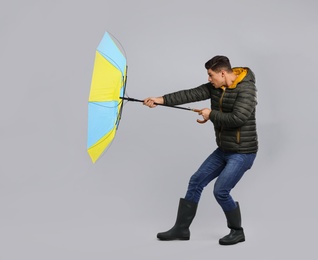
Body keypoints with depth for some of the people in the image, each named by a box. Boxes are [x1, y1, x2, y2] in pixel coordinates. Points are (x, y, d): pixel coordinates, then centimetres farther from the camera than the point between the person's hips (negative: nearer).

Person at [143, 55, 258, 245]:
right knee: (196, 182, 7)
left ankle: (237, 232, 12)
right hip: (223, 150, 9)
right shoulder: (215, 87, 4)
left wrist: (211, 114, -17)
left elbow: (237, 118, -29)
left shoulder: (246, 89, -19)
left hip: (243, 152, -9)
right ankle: (181, 229, 18)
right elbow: (191, 94, -2)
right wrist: (161, 100, -10)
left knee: (221, 191, -13)